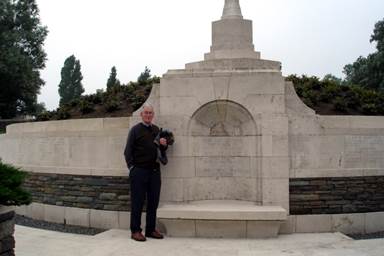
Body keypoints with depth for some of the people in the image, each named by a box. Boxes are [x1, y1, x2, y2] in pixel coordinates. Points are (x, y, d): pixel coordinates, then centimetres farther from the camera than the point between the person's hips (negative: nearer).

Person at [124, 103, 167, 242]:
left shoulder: (157, 130, 15)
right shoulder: (135, 130, 0)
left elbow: (161, 150, 23)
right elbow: (128, 151, -2)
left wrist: (164, 145, 1)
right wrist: (131, 167, -10)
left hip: (154, 170, 5)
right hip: (139, 171, -5)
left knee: (153, 201, 9)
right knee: (137, 202, 0)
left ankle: (151, 229, 19)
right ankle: (135, 231, 8)